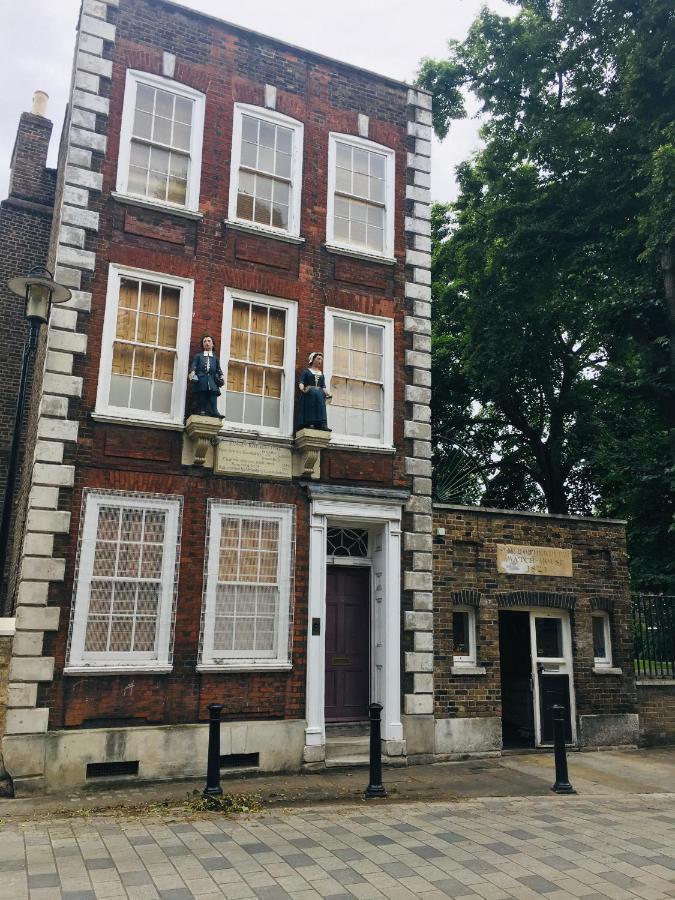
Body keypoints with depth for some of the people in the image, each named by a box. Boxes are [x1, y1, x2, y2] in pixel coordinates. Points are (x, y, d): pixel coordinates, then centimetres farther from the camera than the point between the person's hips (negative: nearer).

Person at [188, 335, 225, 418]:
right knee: (201, 396, -9)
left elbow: (218, 368, 19)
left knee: (213, 392, -18)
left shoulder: (215, 358, 29)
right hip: (200, 379, 0)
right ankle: (201, 411, -10)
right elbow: (194, 365, 8)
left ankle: (214, 412, -26)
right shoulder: (198, 355, 23)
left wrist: (221, 376, -1)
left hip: (212, 380, 1)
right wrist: (192, 372, -13)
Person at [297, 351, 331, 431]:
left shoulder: (321, 374, 27)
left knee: (320, 395, -33)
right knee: (314, 394, -37)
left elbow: (324, 386, 15)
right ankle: (309, 423, -45)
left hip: (319, 393, 3)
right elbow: (301, 382, 2)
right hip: (308, 393, -3)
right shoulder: (306, 371, 16)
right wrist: (302, 389, -21)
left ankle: (322, 424, -44)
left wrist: (327, 393, -7)